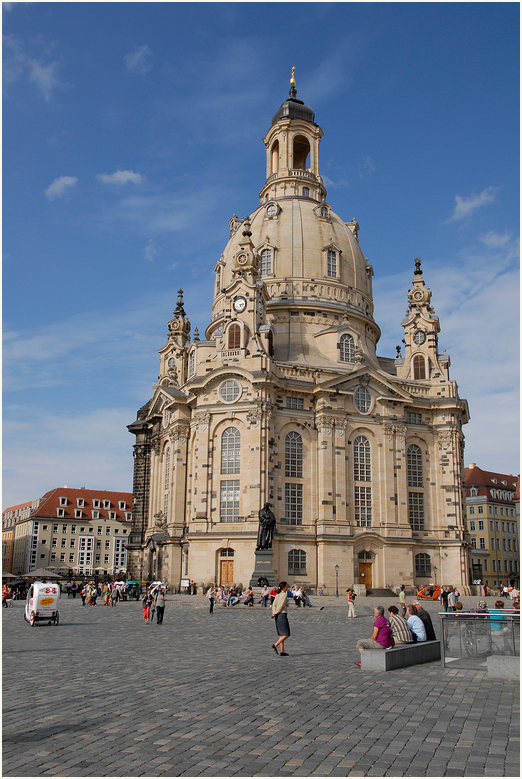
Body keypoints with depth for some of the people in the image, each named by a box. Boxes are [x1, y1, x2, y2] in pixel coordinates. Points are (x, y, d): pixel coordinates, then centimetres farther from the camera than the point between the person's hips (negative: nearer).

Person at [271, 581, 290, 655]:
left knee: (281, 634, 11)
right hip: (282, 614, -8)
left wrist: (274, 613, -1)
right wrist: (276, 613, -5)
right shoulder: (285, 594, -10)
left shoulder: (277, 595, 13)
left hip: (277, 616, 8)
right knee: (286, 634, -2)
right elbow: (282, 605, -15)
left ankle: (282, 651, 9)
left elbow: (274, 605, 9)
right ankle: (275, 645, -14)